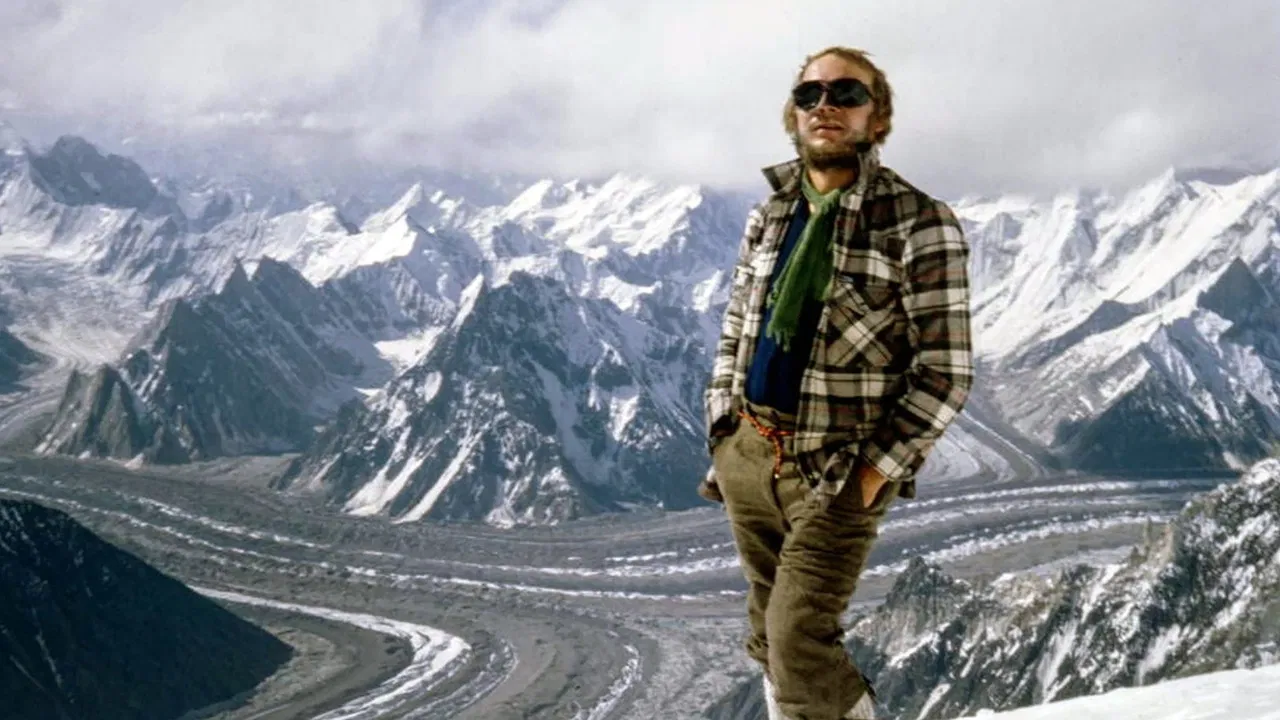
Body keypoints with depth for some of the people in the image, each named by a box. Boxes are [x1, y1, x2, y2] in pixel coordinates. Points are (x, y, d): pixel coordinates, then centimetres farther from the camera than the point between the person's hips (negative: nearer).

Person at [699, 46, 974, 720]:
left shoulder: (920, 224, -10)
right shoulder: (768, 215, 9)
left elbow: (945, 373, -11)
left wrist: (877, 469, -14)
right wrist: (722, 435, 9)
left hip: (839, 469, -6)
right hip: (746, 457, 6)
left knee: (799, 645, -12)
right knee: (770, 637, 13)